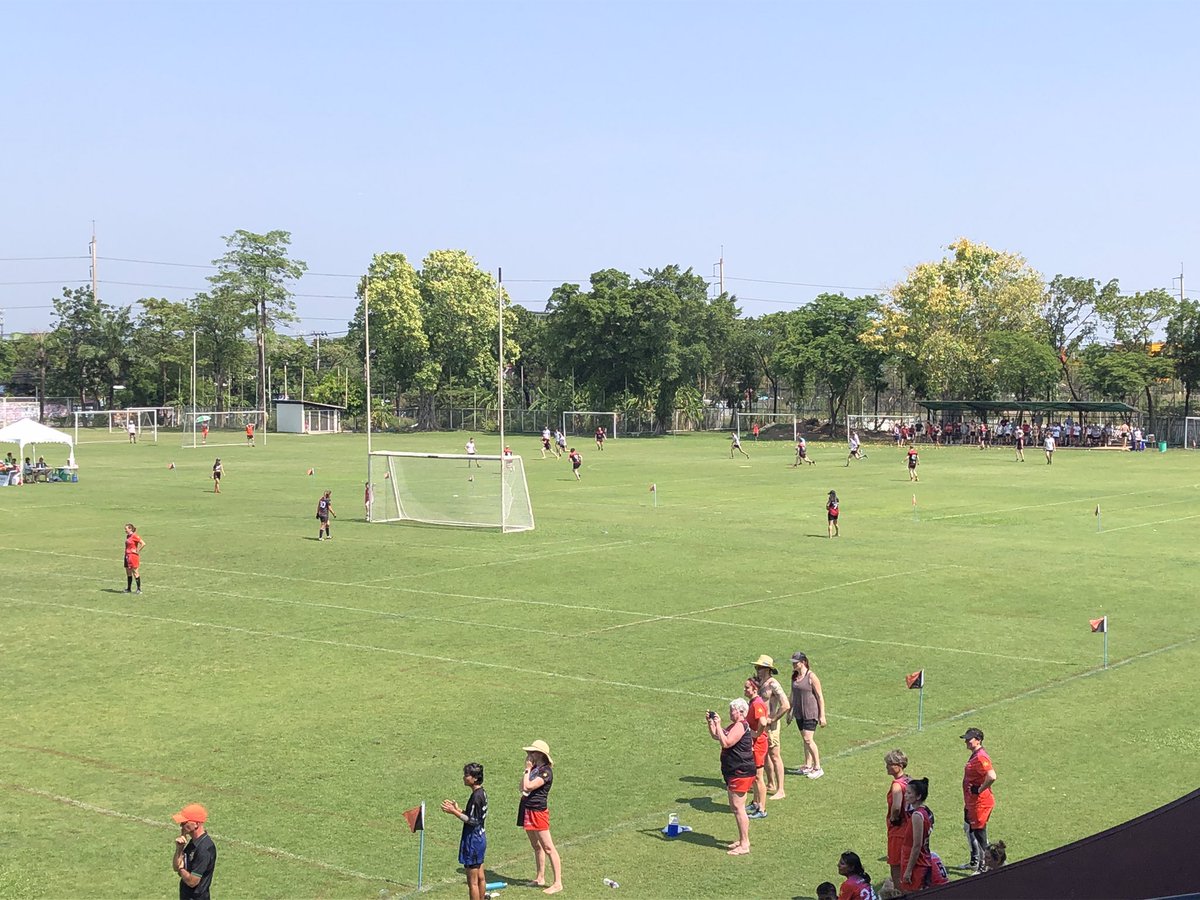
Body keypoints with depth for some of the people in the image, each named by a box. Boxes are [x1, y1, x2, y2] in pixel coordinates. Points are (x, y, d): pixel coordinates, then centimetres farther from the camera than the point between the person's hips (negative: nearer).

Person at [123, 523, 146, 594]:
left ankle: (139, 589, 0)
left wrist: (137, 551, -15)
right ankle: (128, 588, 19)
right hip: (127, 556, 9)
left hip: (133, 556, -9)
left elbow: (143, 544, -20)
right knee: (128, 573, 12)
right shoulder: (128, 536, 12)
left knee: (135, 572, -5)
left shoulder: (135, 536, -13)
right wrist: (126, 551, 15)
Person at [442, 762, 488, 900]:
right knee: (480, 877, 17)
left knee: (472, 881, -3)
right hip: (480, 838, 10)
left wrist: (454, 812, -19)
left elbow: (472, 821, -22)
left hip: (473, 840, -10)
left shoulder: (476, 796, -21)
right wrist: (457, 809, 9)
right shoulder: (482, 793, 8)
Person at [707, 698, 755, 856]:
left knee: (738, 808, -9)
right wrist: (710, 722, 9)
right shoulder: (735, 725, 16)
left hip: (741, 773, -11)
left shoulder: (741, 726, -17)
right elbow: (716, 736, 23)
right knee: (734, 807, 18)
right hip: (733, 772, 11)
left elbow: (725, 743, -27)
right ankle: (742, 840, 27)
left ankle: (744, 845, -5)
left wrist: (718, 725, -23)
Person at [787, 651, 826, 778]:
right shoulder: (794, 676, 7)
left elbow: (820, 696, -11)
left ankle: (818, 768, -3)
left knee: (808, 739, -12)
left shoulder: (811, 676, -14)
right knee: (805, 739, 13)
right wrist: (790, 711, 22)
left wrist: (822, 715, -12)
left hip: (811, 713, -7)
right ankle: (808, 765, 22)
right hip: (799, 713, 7)